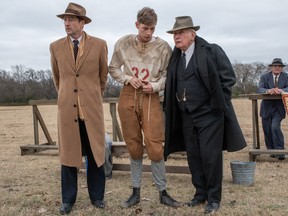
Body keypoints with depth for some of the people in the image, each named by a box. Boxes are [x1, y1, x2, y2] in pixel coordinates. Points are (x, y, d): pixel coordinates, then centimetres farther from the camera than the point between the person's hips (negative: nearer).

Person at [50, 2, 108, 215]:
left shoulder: (99, 45, 0)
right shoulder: (56, 47, 5)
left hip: (92, 107, -1)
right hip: (67, 108, 1)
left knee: (95, 153, 7)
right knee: (68, 153, 6)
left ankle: (97, 196, 21)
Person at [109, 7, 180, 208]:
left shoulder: (163, 47, -6)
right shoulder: (123, 43, 0)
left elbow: (168, 75, 2)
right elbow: (113, 68, 10)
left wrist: (155, 86, -15)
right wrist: (128, 78, -7)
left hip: (151, 98, -2)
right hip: (128, 96, 2)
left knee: (155, 146, -6)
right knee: (134, 146, 9)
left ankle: (163, 192, 12)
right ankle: (136, 191, 22)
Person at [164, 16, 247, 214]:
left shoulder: (212, 51, -8)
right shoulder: (175, 57, 8)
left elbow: (228, 77, -9)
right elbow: (172, 86, 16)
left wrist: (218, 103, -10)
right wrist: (173, 105, 6)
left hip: (210, 114, -6)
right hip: (186, 116, 6)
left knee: (210, 156, -3)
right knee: (193, 157, 11)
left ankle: (214, 198, 12)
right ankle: (201, 193, 26)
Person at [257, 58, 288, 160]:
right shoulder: (264, 77, 4)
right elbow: (259, 89, -11)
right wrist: (268, 91, -32)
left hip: (279, 108, -2)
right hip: (267, 108, 2)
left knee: (275, 127, -19)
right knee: (267, 130, 5)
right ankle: (271, 150, 21)